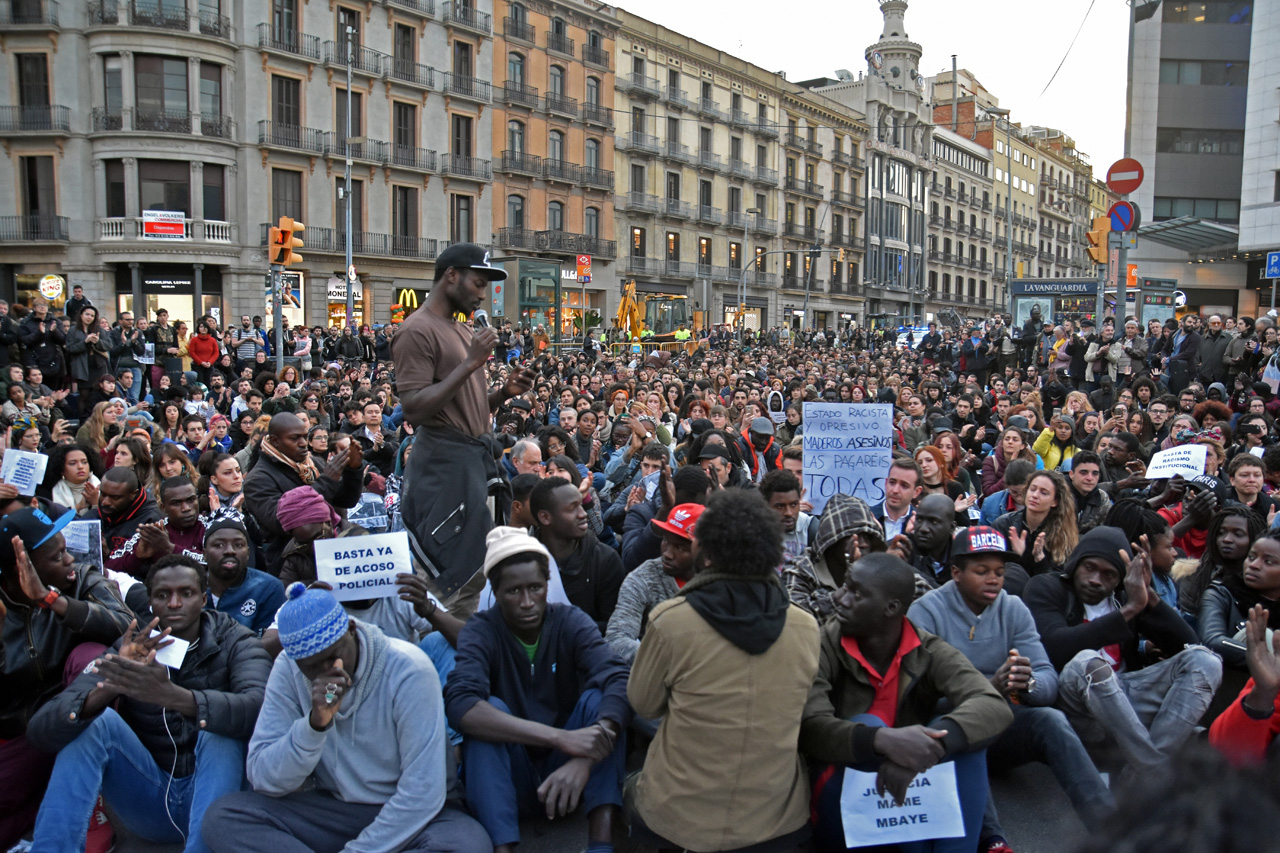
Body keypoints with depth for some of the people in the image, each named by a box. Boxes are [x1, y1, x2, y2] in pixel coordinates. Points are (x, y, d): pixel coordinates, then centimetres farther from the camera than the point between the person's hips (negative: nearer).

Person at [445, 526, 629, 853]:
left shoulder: (572, 623, -9)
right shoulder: (480, 632, -13)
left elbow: (619, 684, -26)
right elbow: (460, 706, -33)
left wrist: (584, 759, -45)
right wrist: (561, 737, -42)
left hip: (564, 770, 2)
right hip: (507, 776, -1)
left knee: (599, 697, -23)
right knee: (488, 710, -28)